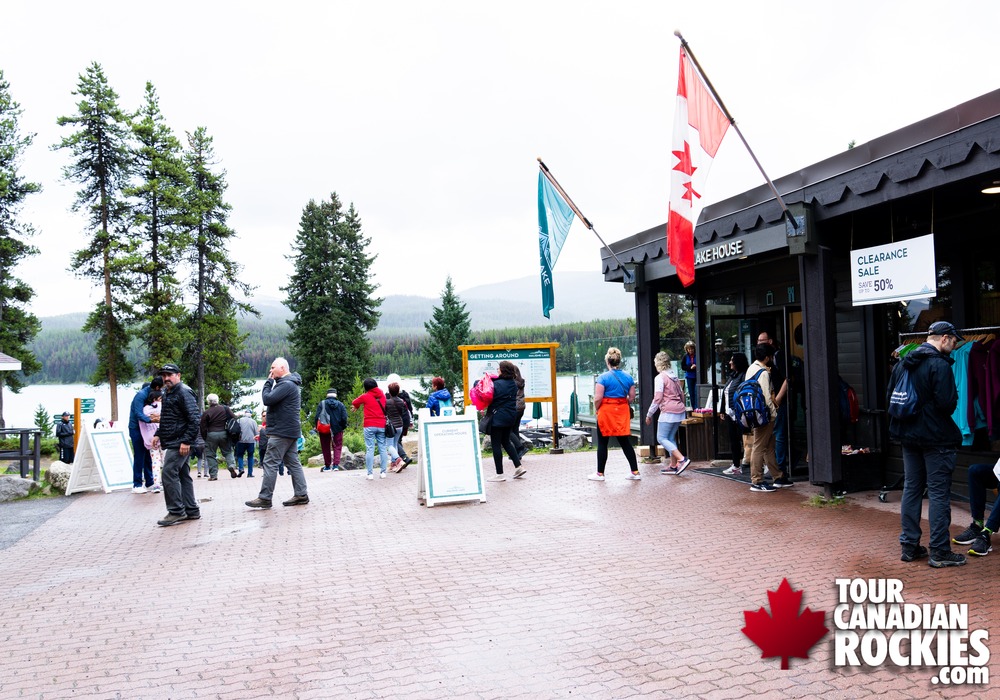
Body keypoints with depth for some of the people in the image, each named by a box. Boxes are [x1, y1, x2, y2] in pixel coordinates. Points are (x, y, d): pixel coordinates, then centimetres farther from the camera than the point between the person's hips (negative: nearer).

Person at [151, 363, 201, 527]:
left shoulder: (184, 392, -14)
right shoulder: (167, 392, 18)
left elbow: (195, 419, -21)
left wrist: (186, 441, -23)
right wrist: (158, 434, 17)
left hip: (179, 444, -10)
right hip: (172, 442, 10)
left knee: (168, 475, -11)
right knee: (183, 476, 12)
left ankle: (176, 512, -5)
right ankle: (191, 510, 18)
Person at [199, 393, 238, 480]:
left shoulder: (206, 413, -4)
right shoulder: (225, 408, 3)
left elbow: (203, 429, -3)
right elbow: (234, 418, 2)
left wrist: (205, 438, 10)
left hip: (211, 435, -2)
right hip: (224, 433, 3)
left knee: (211, 455, 7)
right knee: (227, 451, 16)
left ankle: (213, 475, 5)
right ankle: (232, 466, -9)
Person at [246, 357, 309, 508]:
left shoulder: (286, 384, -16)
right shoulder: (290, 384, 19)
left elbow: (267, 399, -20)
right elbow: (270, 400, 22)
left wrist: (268, 382, -10)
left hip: (281, 432, -11)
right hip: (290, 431, 11)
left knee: (270, 463, -7)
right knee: (293, 462, 10)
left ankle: (265, 498, -4)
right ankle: (301, 494, 10)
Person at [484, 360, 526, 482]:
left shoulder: (497, 384, -18)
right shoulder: (513, 384, 7)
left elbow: (490, 400, -18)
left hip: (498, 417, -8)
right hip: (511, 416, 8)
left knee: (496, 445, 1)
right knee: (506, 441, 21)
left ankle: (500, 474, 4)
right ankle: (518, 466, 15)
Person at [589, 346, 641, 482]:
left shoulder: (603, 378, -12)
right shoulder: (628, 377, 3)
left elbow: (598, 398, -15)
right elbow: (632, 397, 6)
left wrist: (596, 410, 1)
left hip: (606, 412, -5)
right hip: (623, 413, 5)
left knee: (602, 443, 6)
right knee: (625, 442, 11)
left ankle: (600, 473, 13)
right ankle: (635, 472, 10)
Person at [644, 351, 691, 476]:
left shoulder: (660, 378, -10)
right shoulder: (674, 376, 14)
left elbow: (657, 398, -15)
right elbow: (682, 394, 20)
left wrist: (649, 415, -9)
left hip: (668, 412, -8)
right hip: (679, 411, 8)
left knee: (661, 438, -3)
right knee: (671, 438, 14)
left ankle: (682, 459, -15)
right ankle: (673, 466, 14)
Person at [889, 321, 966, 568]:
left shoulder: (902, 363, 9)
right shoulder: (939, 364, -16)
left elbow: (889, 398, 14)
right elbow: (947, 403, -21)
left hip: (909, 436, 8)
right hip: (936, 437, -7)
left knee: (911, 489, 13)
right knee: (939, 493, -1)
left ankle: (909, 546, 18)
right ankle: (940, 551, 4)